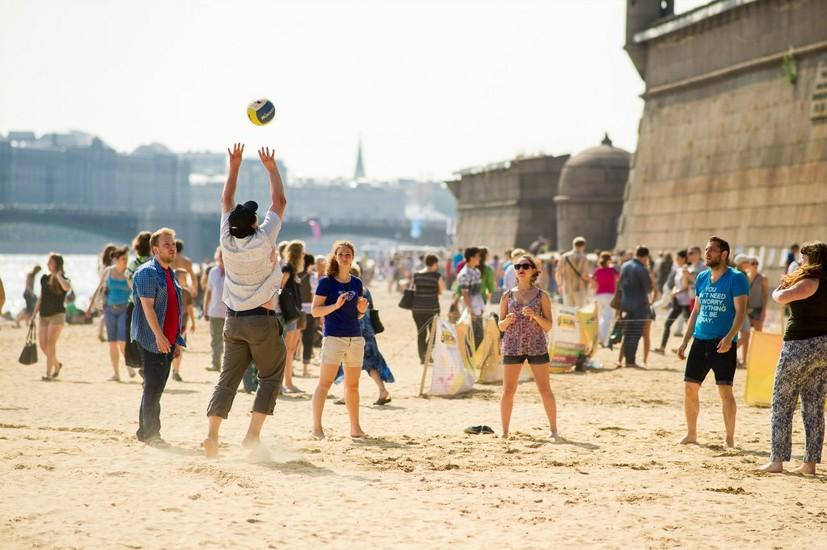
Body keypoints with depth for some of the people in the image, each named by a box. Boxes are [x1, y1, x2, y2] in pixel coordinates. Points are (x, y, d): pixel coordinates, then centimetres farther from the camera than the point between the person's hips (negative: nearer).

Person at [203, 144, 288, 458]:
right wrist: (271, 167, 9)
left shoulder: (227, 241, -2)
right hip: (262, 320, -4)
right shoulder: (263, 240, -12)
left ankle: (212, 433, -6)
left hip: (234, 321, 4)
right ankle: (253, 433, -6)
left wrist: (234, 166, 17)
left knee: (228, 379, 6)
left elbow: (226, 201, 11)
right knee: (270, 377, 6)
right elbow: (279, 201, -1)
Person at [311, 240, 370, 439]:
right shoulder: (326, 282, -3)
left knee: (353, 385, 11)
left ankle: (355, 428, 18)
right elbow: (315, 311, -6)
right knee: (325, 382, -9)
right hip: (334, 337, -5)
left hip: (356, 337, 5)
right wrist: (336, 305, -19)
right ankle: (316, 427, -7)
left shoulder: (357, 283, 13)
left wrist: (362, 310, 0)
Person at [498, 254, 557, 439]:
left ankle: (553, 429, 10)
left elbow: (548, 326, -1)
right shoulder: (507, 295, 6)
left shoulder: (541, 296, 2)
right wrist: (507, 320, -14)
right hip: (512, 346, 1)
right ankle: (505, 431, 5)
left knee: (545, 390, 1)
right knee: (508, 390, -1)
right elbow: (501, 326, 8)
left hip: (537, 346, -1)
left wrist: (534, 315, -18)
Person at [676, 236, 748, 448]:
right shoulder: (701, 278, 13)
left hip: (723, 343, -6)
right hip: (700, 341, 6)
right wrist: (685, 341, 15)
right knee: (689, 387, 4)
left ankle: (730, 439, 2)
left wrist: (729, 337, -25)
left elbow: (740, 311, -12)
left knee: (725, 390, -7)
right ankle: (691, 434, 17)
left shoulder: (736, 278, -7)